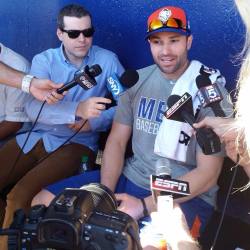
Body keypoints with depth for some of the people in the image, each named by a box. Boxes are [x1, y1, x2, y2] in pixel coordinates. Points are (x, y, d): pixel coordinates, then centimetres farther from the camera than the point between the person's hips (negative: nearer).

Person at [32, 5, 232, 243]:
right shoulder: (135, 80, 4)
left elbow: (207, 174, -14)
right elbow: (117, 141, 5)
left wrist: (144, 205, -21)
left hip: (186, 195, -5)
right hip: (131, 177, 5)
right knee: (43, 202, -3)